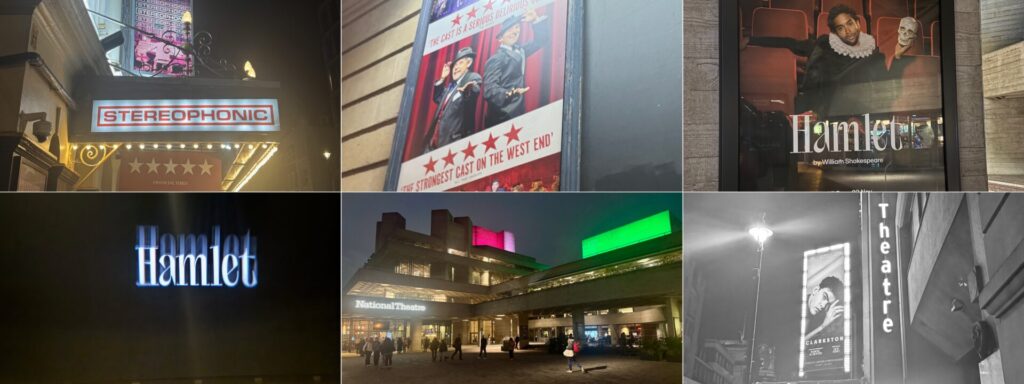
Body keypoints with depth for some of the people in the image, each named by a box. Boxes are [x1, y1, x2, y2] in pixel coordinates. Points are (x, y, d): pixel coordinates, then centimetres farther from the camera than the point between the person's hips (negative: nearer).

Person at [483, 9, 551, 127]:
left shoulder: (519, 51, 16)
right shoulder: (496, 59, -9)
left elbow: (542, 39, 26)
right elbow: (489, 90, -19)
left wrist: (536, 21, 10)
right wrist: (509, 93, -37)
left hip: (518, 115, 8)